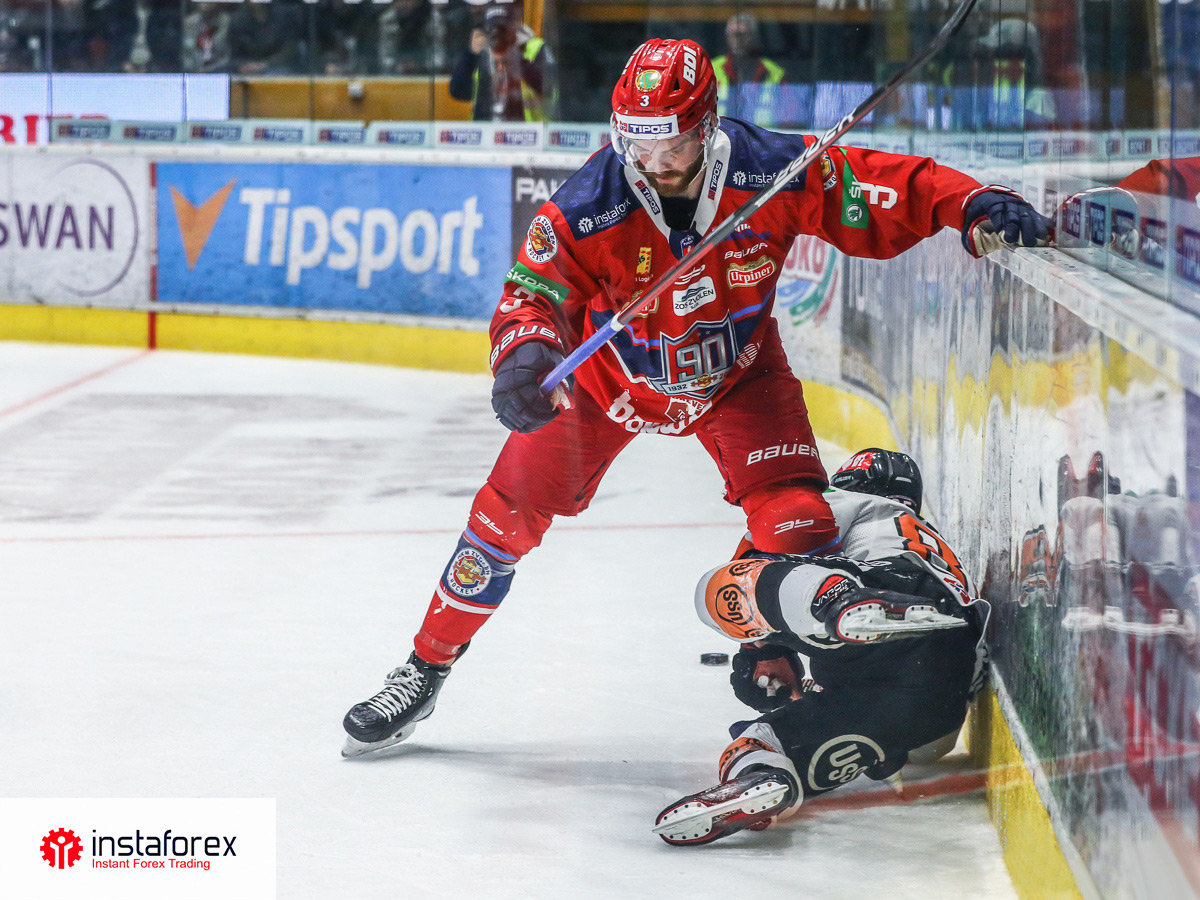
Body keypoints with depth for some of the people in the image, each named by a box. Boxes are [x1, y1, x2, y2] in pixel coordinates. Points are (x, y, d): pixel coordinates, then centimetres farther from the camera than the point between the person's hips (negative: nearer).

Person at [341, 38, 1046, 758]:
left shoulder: (770, 173, -29)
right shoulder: (586, 209, -31)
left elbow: (891, 192, -24)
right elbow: (535, 294, -31)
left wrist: (975, 206, -39)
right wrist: (524, 353, -53)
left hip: (736, 374, 0)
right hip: (606, 374, 0)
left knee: (793, 515, -17)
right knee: (512, 507, 0)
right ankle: (425, 671, 17)